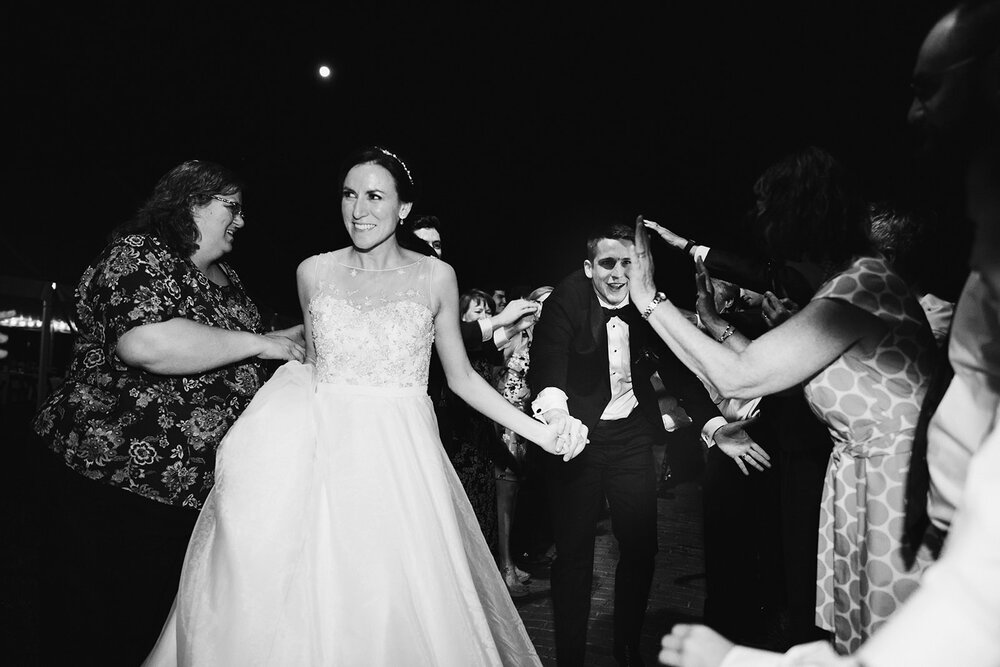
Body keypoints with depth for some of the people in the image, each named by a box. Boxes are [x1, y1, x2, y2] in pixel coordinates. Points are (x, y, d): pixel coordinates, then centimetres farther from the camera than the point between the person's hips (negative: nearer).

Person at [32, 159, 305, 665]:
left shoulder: (223, 275, 14)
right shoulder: (138, 254, -12)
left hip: (198, 487, 8)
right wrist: (259, 343, -22)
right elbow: (147, 344, -31)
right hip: (117, 482, -8)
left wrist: (305, 333, 14)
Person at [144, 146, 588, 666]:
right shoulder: (314, 273, 5)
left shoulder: (435, 277, 0)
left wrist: (540, 433, -2)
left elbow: (461, 377, 6)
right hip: (323, 456, 2)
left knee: (401, 602, 0)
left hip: (400, 461, -1)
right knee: (316, 599, 1)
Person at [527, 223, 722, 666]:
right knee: (573, 551, 1)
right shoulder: (566, 301, -14)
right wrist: (552, 406, -49)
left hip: (631, 435, 4)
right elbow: (548, 358, -28)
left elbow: (678, 367, -1)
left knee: (640, 547, 9)